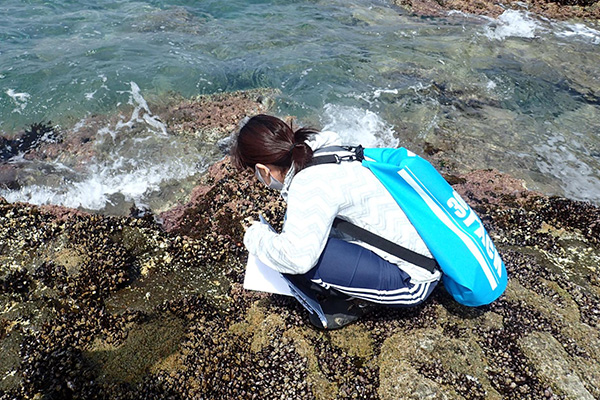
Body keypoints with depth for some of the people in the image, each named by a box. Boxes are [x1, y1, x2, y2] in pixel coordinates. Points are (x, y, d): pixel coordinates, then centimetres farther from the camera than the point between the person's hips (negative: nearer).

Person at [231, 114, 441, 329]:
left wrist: (257, 236, -13)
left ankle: (359, 299, 3)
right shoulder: (327, 151, 3)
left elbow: (297, 256, -33)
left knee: (296, 261, -21)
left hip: (411, 283, -9)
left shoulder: (310, 183, -25)